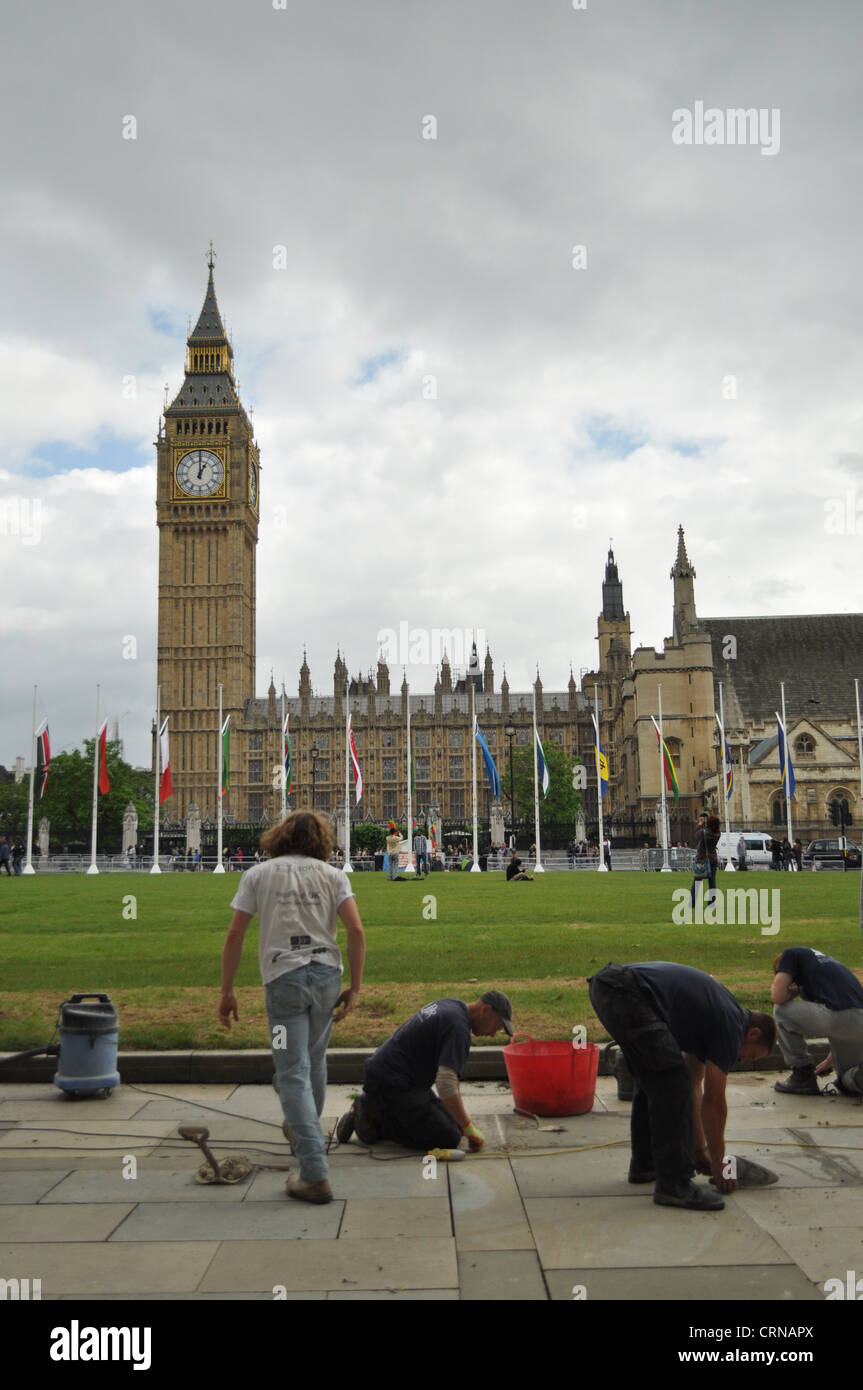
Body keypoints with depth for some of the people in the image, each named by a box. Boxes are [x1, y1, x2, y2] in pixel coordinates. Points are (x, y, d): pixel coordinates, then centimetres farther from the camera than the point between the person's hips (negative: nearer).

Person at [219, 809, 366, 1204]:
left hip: (283, 979, -3)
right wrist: (354, 987, 2)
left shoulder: (258, 874, 7)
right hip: (326, 974, 3)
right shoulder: (333, 875, 9)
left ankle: (316, 1174, -6)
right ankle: (303, 1131, 44)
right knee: (314, 1060, 23)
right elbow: (356, 930, -3)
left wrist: (227, 991, 6)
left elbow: (235, 936, 1)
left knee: (293, 1073, -1)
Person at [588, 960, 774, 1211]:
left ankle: (644, 1165, 32)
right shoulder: (732, 1025, 5)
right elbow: (713, 1101, 8)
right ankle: (673, 1183, 1)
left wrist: (699, 1148, 38)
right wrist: (718, 1165, 21)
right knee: (671, 1082, -4)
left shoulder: (715, 1012, 29)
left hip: (603, 984, 10)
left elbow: (694, 1086, 35)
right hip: (625, 992, -10)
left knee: (653, 1080, 23)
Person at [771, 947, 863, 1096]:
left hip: (838, 1017, -8)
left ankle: (803, 1077, 14)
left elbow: (777, 996, -2)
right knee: (848, 1080, 31)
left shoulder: (791, 954, 14)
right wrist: (830, 1060, 50)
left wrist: (795, 991, 21)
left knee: (781, 1010, 14)